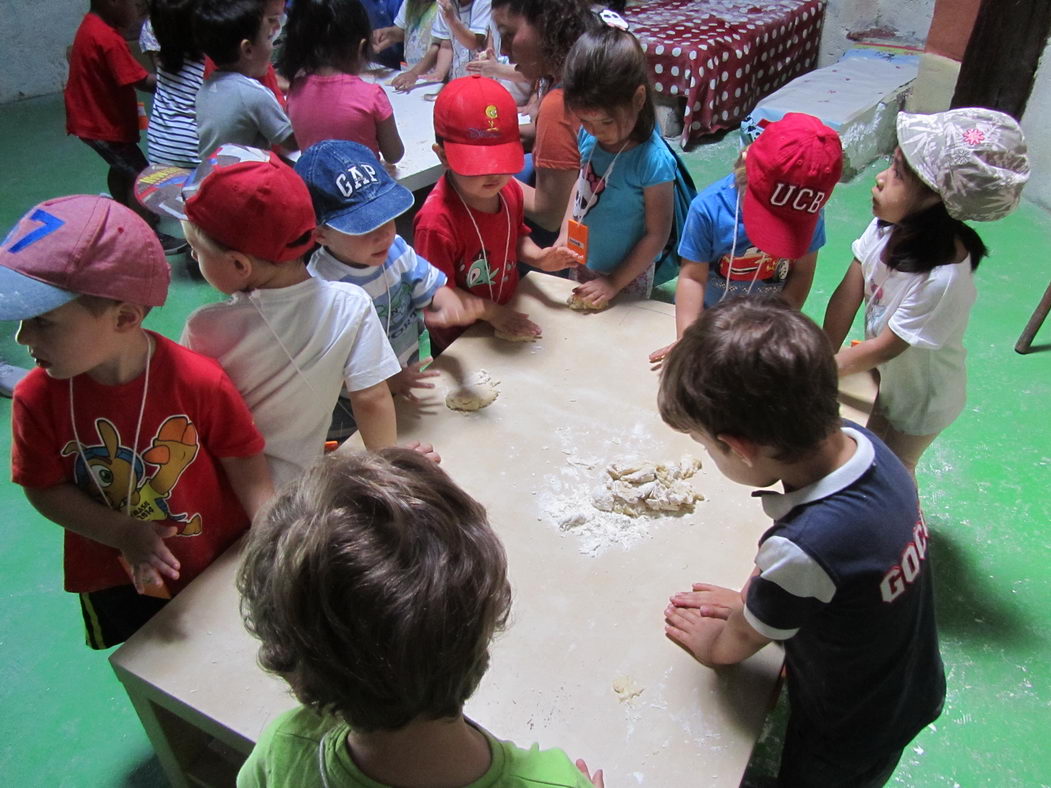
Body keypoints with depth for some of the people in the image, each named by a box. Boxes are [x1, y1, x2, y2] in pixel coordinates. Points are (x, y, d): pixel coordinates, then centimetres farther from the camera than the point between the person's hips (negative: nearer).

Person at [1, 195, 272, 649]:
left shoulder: (198, 380, -29)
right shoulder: (37, 397, -21)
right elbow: (44, 488, -10)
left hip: (220, 561, -2)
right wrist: (124, 534, -22)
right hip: (116, 581, 2)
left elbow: (243, 460, -16)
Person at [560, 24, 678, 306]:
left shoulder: (654, 161, -28)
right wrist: (564, 236, -6)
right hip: (582, 262, 5)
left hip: (627, 273, -5)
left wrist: (614, 282, -18)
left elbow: (657, 234, -21)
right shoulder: (588, 135, -12)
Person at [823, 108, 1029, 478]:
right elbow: (846, 296, -15)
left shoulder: (944, 281, -39)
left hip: (922, 394, -5)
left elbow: (884, 348, -28)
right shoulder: (887, 227, -23)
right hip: (886, 375, 5)